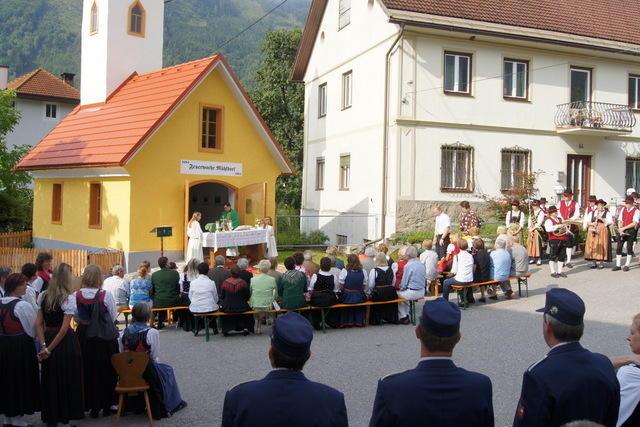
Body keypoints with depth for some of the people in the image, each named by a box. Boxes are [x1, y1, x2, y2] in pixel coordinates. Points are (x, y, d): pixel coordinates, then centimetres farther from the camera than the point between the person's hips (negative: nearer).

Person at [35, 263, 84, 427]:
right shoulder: (69, 298, -13)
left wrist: (44, 345, -2)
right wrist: (50, 349, -11)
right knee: (66, 379, 8)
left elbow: (38, 323, 1)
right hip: (65, 341, -5)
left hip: (48, 337, 5)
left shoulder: (43, 296, 3)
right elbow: (64, 328, -16)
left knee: (50, 380, 15)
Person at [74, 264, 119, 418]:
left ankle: (92, 406, 19)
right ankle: (106, 405, 18)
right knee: (105, 370, 11)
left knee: (87, 370, 13)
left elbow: (76, 318, 4)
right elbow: (113, 318, -5)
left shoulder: (77, 296, -9)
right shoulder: (106, 295, -16)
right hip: (104, 336, -2)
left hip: (83, 335, 2)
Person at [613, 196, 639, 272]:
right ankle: (618, 265, 8)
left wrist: (624, 228, -16)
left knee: (629, 248, 1)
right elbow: (620, 221, 8)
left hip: (631, 231, -5)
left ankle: (627, 266, 9)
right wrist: (620, 230, -7)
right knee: (619, 248, 2)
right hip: (622, 231, 5)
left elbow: (634, 223, -15)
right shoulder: (623, 209, 9)